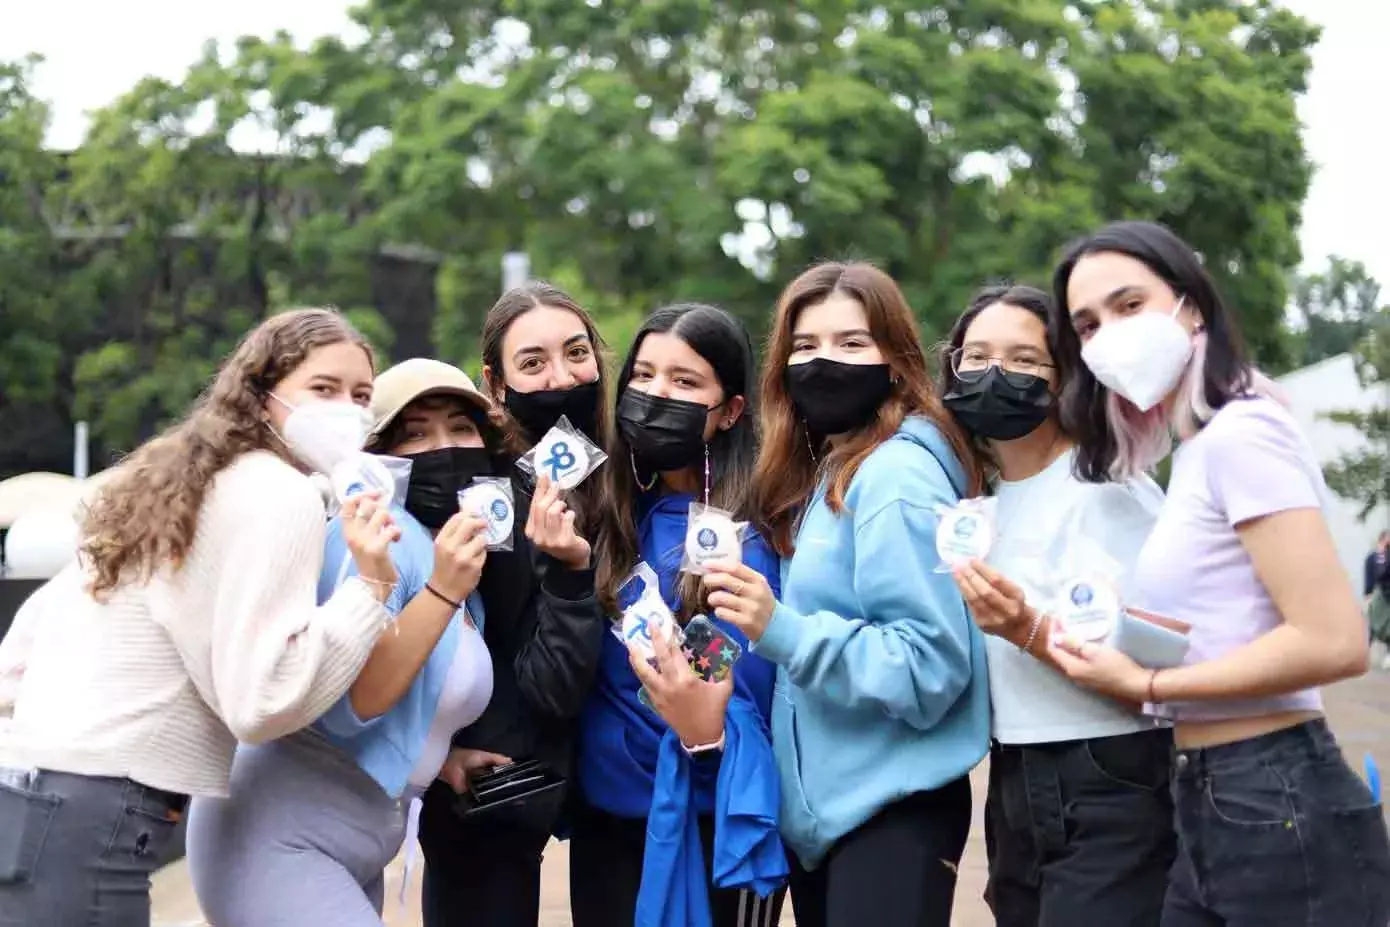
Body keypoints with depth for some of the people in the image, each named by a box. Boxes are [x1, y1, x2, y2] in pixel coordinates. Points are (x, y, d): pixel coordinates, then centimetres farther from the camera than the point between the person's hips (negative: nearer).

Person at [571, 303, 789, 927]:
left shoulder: (748, 534, -12)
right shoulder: (610, 518, 3)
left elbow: (743, 701, -15)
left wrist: (706, 730, -33)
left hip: (706, 829, -5)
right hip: (603, 819, 5)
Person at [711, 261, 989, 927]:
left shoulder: (897, 475, -14)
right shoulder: (820, 476, 13)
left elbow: (931, 663, -21)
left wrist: (783, 632, -27)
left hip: (889, 811, -9)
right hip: (821, 806, 9)